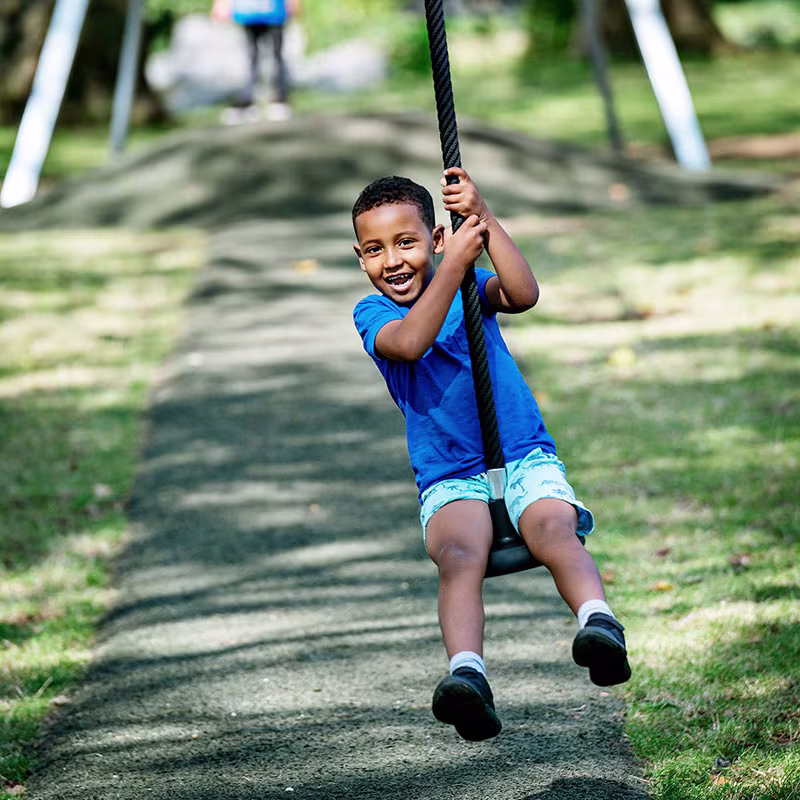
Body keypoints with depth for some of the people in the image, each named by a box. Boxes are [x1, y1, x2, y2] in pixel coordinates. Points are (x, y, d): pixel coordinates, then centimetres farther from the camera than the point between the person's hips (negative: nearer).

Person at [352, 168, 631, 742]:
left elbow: (524, 296, -12)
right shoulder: (371, 313, 7)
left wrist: (485, 219, -19)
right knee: (459, 554, -33)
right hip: (449, 477, -1)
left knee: (552, 529, -32)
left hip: (526, 456, 1)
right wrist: (453, 267, -23)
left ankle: (600, 622, -56)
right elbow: (410, 343, -17)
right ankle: (467, 674, -55)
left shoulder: (471, 286, 11)